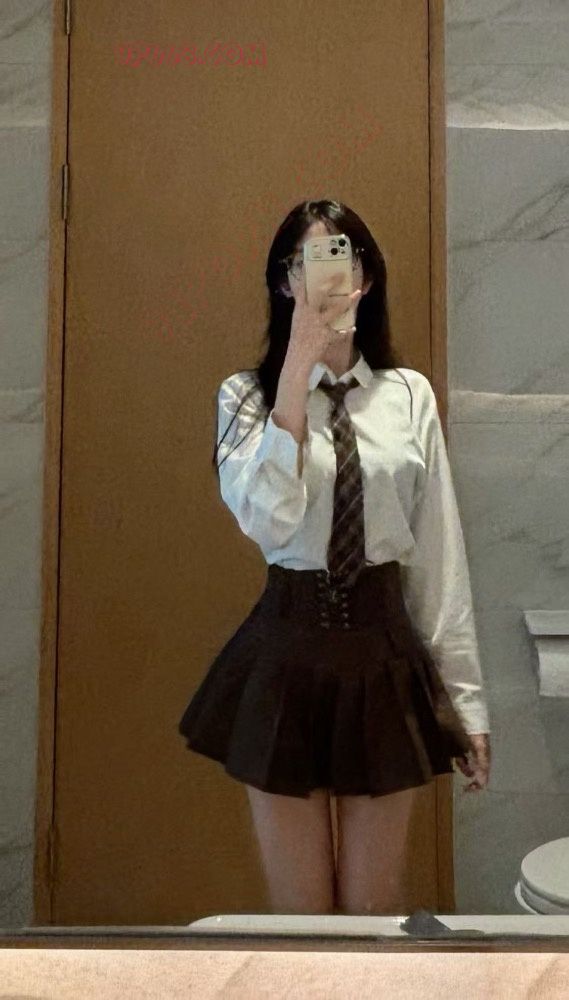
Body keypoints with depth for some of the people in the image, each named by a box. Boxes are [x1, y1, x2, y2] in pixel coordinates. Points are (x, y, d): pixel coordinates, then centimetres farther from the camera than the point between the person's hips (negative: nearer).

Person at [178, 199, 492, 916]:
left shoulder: (410, 395, 1)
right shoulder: (247, 394, -2)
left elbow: (440, 554, 2)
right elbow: (267, 520, -21)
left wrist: (465, 697, 3)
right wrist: (299, 368, -22)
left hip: (386, 650, 1)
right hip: (288, 650, -1)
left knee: (375, 907, 13)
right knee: (298, 910, 12)